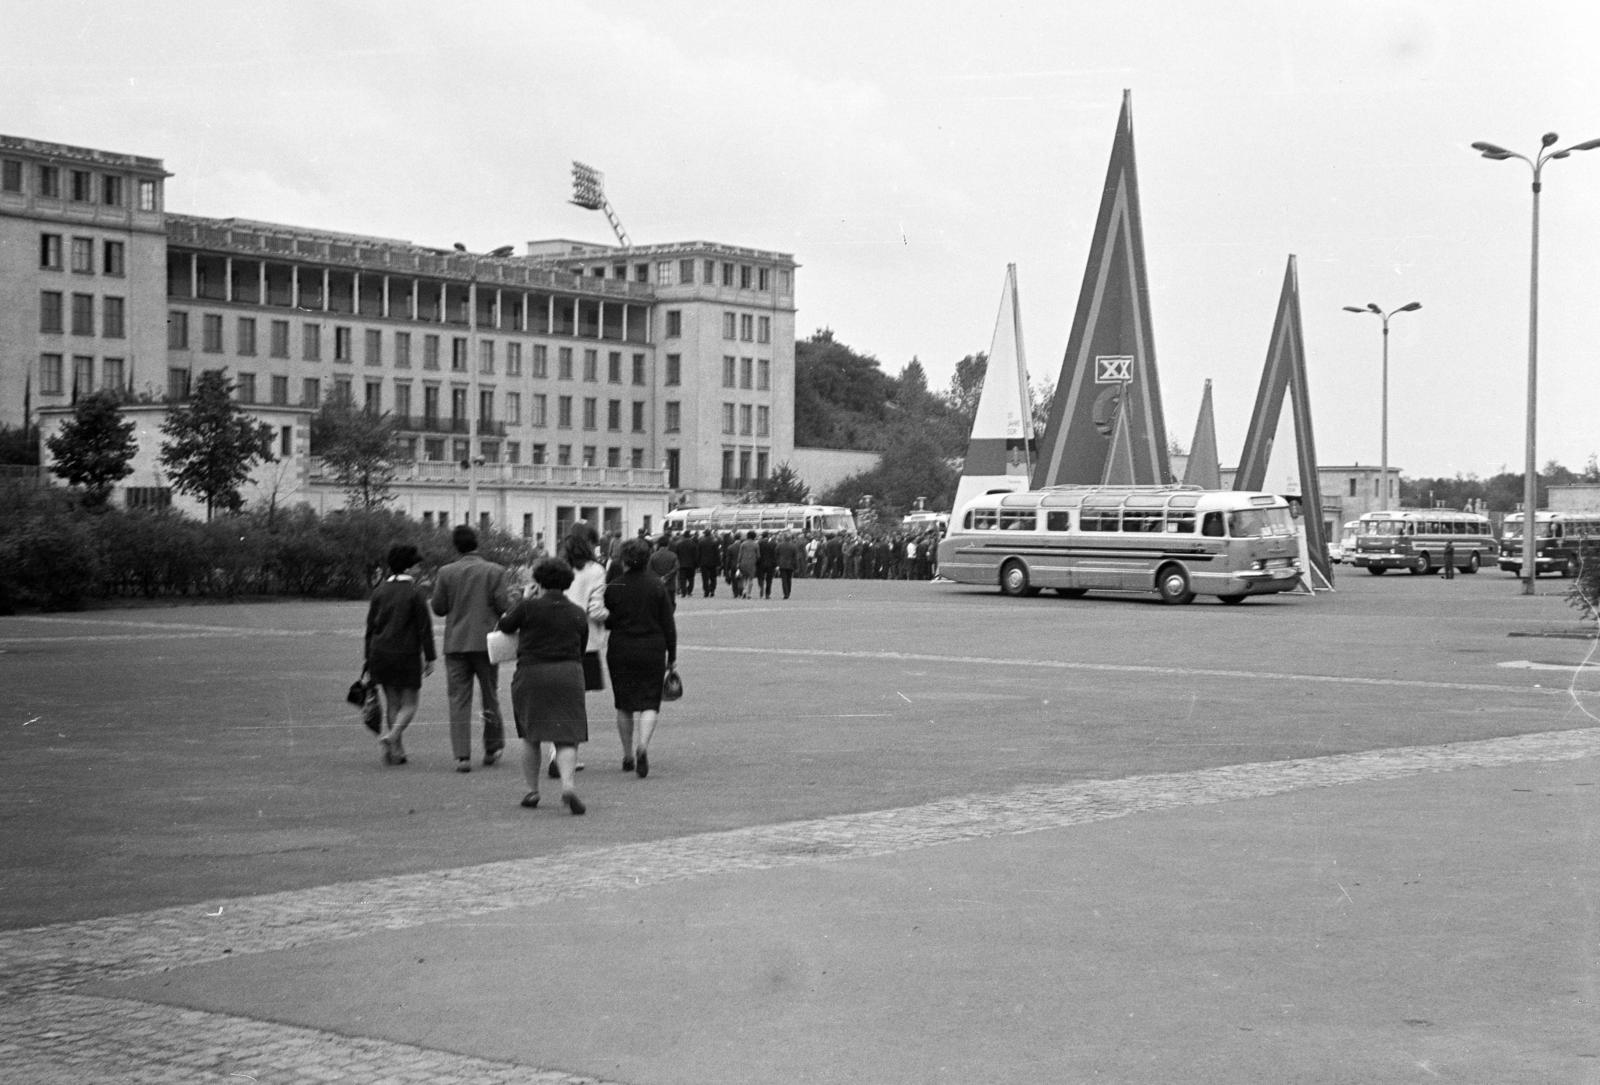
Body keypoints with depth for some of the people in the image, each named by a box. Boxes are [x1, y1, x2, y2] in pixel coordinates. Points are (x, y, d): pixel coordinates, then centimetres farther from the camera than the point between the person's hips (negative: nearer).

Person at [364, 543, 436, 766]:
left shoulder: (380, 591, 6)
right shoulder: (414, 594, -9)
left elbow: (370, 626, 8)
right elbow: (425, 628, -9)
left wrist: (369, 659, 13)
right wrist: (430, 658, -2)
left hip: (381, 654, 5)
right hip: (406, 655, -5)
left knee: (391, 703, 14)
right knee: (409, 704, 5)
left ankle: (396, 751, 12)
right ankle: (392, 735, -22)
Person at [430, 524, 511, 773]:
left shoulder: (446, 573, -2)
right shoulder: (495, 571, -6)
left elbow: (438, 608, 0)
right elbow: (503, 605, -9)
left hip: (456, 643, 1)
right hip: (486, 642, -1)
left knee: (458, 699, 2)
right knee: (489, 696, 15)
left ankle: (462, 755, -6)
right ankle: (492, 748, 22)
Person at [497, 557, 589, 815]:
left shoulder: (530, 607, -6)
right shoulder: (578, 614, 5)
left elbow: (504, 626, 9)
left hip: (531, 675, -1)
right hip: (568, 675, 1)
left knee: (531, 738, 14)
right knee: (566, 737, 0)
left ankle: (532, 790, 15)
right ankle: (567, 784, -22)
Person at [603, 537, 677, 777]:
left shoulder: (613, 588, -4)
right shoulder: (657, 587, -3)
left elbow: (606, 622, 2)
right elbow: (668, 624, 0)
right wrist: (671, 654, 8)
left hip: (620, 651, 1)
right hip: (652, 651, 0)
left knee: (624, 705, 13)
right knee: (650, 702, 3)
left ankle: (628, 755, 19)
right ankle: (643, 745, -22)